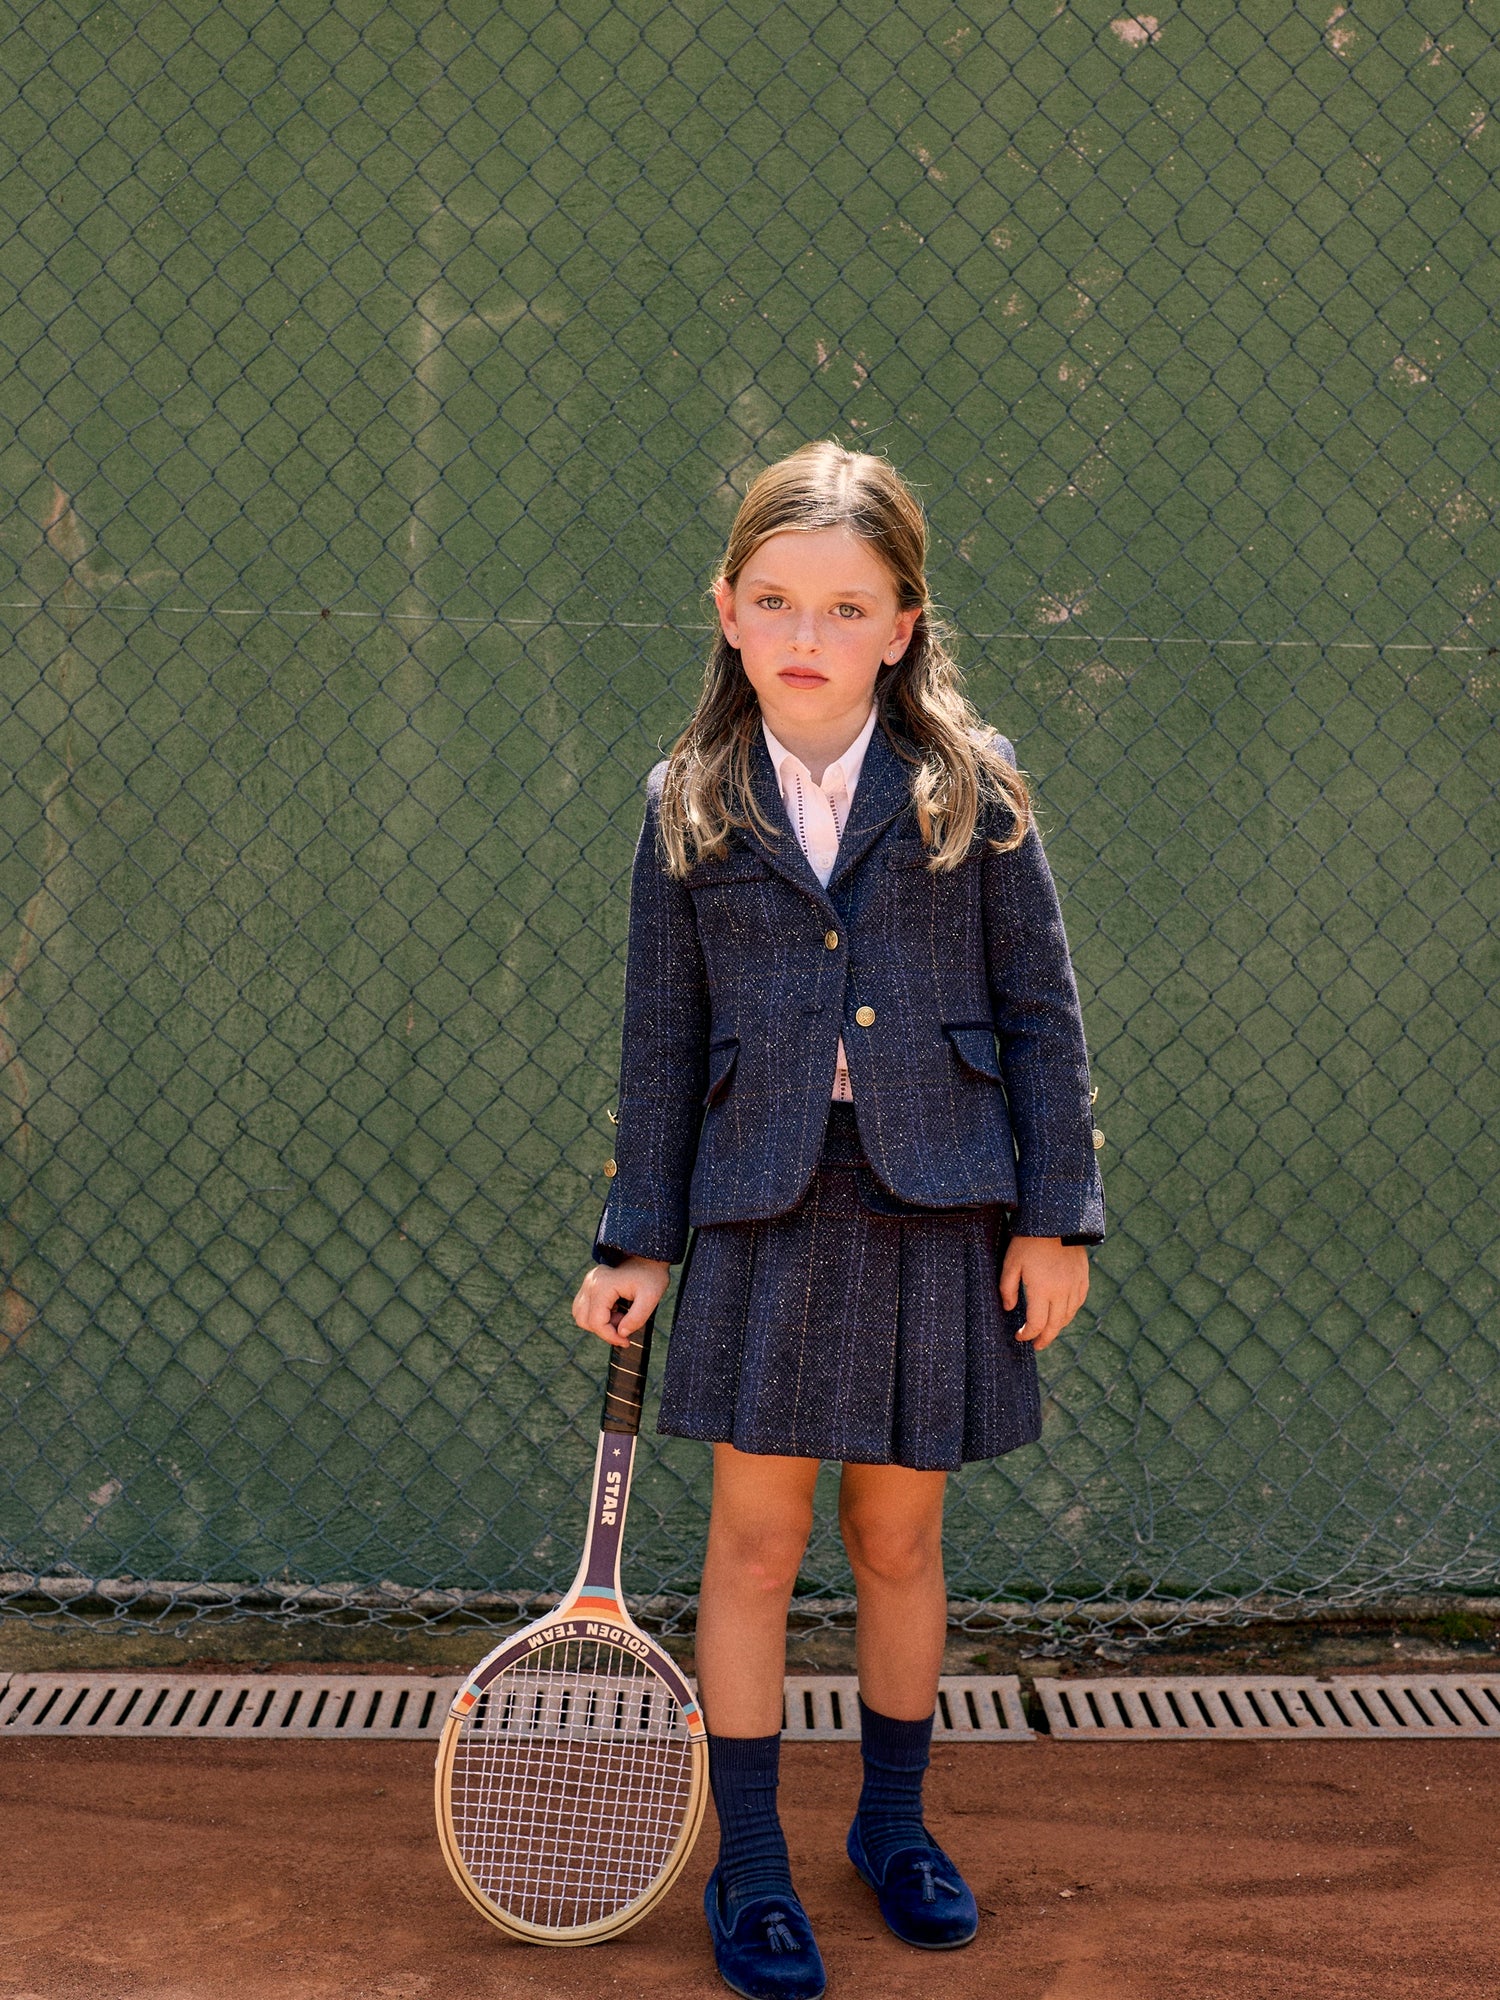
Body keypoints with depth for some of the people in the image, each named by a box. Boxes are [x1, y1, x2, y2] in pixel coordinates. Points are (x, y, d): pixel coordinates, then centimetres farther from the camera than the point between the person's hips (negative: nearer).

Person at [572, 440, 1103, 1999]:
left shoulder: (968, 785, -2)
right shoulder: (690, 805, 1)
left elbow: (1038, 1008, 1)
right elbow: (662, 1036, 6)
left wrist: (1055, 1215, -1)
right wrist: (636, 1238, 6)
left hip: (936, 1212, 0)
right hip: (764, 1212, 0)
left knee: (899, 1538, 13)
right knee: (754, 1543, 6)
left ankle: (893, 1823, 34)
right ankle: (749, 1868, 21)